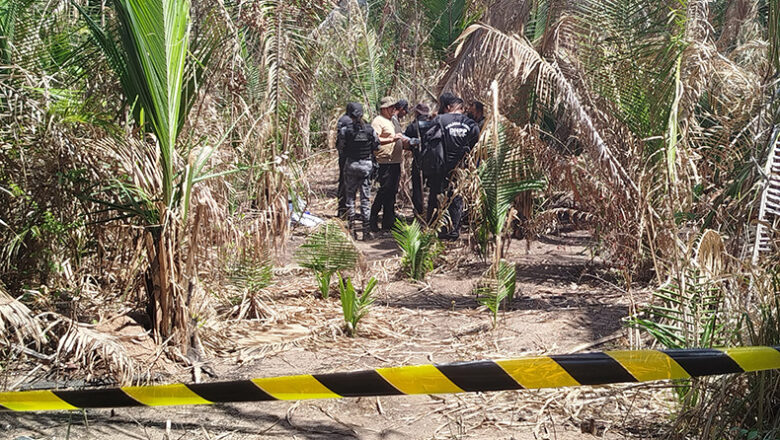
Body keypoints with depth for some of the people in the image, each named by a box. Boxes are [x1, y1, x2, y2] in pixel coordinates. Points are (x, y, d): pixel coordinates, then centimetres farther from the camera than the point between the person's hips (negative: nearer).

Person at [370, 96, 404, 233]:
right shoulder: (378, 121, -8)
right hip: (385, 162, -9)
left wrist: (404, 142, 17)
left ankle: (389, 222, 16)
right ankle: (373, 219, -3)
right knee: (384, 191, -11)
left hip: (396, 162, 9)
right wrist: (392, 139, -24)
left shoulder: (393, 120, 22)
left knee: (392, 192, 10)